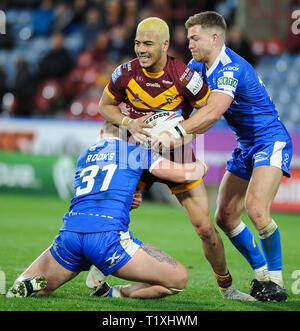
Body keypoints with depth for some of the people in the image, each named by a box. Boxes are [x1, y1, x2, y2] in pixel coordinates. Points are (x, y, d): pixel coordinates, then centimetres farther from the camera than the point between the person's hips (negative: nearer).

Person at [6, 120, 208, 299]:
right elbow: (184, 174, 16)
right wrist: (200, 166, 36)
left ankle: (27, 285, -10)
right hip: (108, 236, -4)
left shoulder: (84, 155, 27)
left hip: (70, 233, 5)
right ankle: (115, 294, -6)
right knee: (179, 279, 5)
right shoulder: (136, 152, 14)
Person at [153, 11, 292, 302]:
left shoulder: (231, 68, -25)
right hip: (245, 147, 9)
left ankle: (276, 280, -12)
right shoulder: (198, 67, 5)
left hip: (270, 141, -9)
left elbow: (214, 111, -39)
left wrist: (176, 133, -47)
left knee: (256, 208, -26)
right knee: (225, 217, 2)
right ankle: (262, 272, 17)